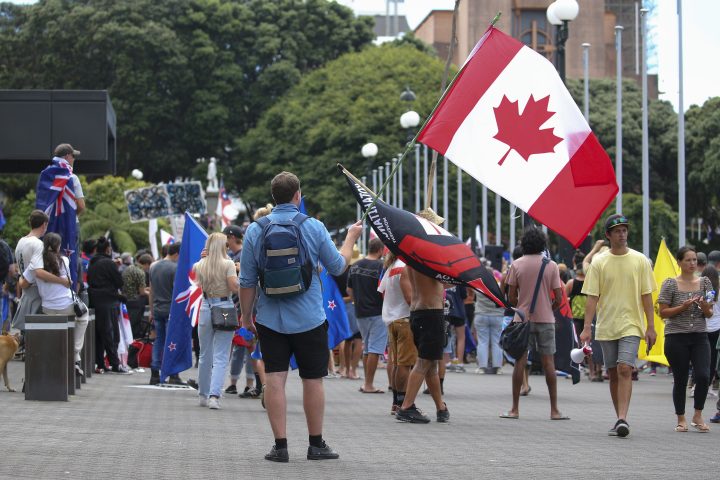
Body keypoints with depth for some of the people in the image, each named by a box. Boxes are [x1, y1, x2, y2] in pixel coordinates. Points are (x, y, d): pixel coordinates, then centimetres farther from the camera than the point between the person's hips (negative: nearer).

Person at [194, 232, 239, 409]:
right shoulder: (228, 264, -9)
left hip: (206, 307, 4)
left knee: (205, 355, 16)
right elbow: (234, 287, -15)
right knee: (221, 357, -4)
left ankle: (203, 395, 26)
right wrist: (237, 273, 2)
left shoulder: (200, 265, 3)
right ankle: (214, 395, -16)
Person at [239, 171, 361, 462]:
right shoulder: (314, 227, -6)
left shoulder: (255, 230, -2)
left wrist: (246, 316, 12)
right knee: (312, 380, 8)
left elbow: (247, 281, 1)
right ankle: (316, 444, 16)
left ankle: (280, 446, 0)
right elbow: (337, 266, 4)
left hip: (270, 319, 1)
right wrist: (351, 238, 21)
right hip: (309, 319, -1)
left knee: (275, 380, 2)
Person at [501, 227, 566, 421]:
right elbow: (558, 298, -3)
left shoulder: (517, 265, -1)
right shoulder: (551, 266, -2)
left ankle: (515, 409, 3)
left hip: (522, 318, 0)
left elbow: (511, 298, -2)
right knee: (548, 362, 2)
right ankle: (554, 410, 2)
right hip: (546, 319, 0)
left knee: (520, 362, 3)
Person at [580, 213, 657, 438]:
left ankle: (622, 419, -20)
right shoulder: (599, 262, 1)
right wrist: (587, 328, -8)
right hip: (606, 327, 2)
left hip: (631, 326, -2)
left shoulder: (640, 260, 1)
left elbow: (646, 295, 4)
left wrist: (651, 326, -1)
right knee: (613, 374, 8)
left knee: (625, 369, -17)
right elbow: (592, 297, 0)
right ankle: (620, 419, 19)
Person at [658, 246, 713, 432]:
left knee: (703, 376, -12)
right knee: (680, 380, 2)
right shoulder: (670, 284, -1)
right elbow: (662, 312, -3)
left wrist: (705, 309, -12)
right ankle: (681, 419, 16)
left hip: (700, 337, 2)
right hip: (676, 338, -2)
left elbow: (710, 314, 11)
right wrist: (683, 307, -16)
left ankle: (698, 416, 4)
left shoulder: (705, 282, 8)